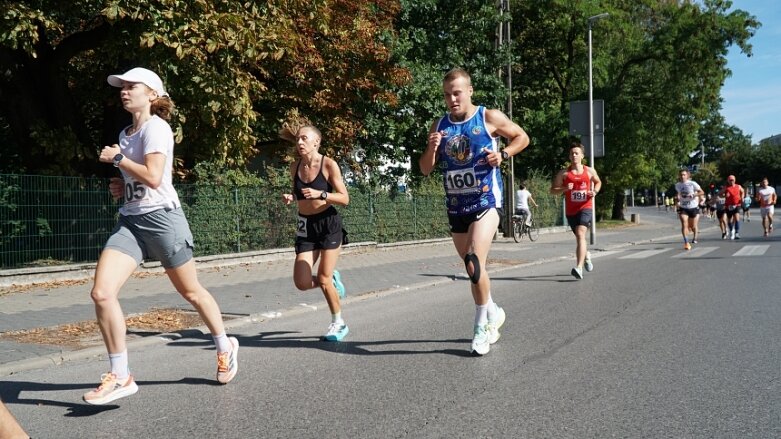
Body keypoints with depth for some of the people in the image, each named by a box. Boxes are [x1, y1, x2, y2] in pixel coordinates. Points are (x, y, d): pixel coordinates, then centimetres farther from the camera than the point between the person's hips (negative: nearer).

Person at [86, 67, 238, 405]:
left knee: (191, 292, 7)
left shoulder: (156, 127, -9)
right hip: (129, 221, 7)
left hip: (161, 218, -7)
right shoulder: (125, 134, 17)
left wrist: (117, 159, -11)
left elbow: (153, 177, -22)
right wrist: (121, 187, 10)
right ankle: (120, 377, -1)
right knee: (101, 293, -11)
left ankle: (225, 348, 31)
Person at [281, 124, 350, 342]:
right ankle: (332, 279, 28)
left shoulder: (329, 165, -11)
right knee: (302, 283, -5)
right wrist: (291, 197, -5)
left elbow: (344, 199, -11)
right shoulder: (295, 167, 3)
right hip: (306, 226, 5)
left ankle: (339, 323, 20)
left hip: (329, 224, -4)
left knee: (323, 279, -4)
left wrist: (320, 194, -25)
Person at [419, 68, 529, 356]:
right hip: (455, 206, 5)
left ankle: (482, 326, -2)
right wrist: (432, 149, -14)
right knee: (472, 268, 14)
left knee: (474, 263, -19)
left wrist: (503, 155, -11)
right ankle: (493, 312, 37)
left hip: (486, 202, -5)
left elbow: (522, 137, 7)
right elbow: (425, 169, 7)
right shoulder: (439, 126, 5)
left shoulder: (489, 118, -5)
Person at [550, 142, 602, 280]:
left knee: (580, 234, -22)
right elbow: (552, 190, 0)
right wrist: (564, 189, -19)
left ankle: (579, 268, -29)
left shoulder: (590, 171, 5)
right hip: (571, 210, 2)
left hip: (585, 208, -2)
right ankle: (586, 255, 51)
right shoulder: (563, 173, 1)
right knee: (579, 236, 18)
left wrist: (595, 192, 3)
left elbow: (598, 182, 24)